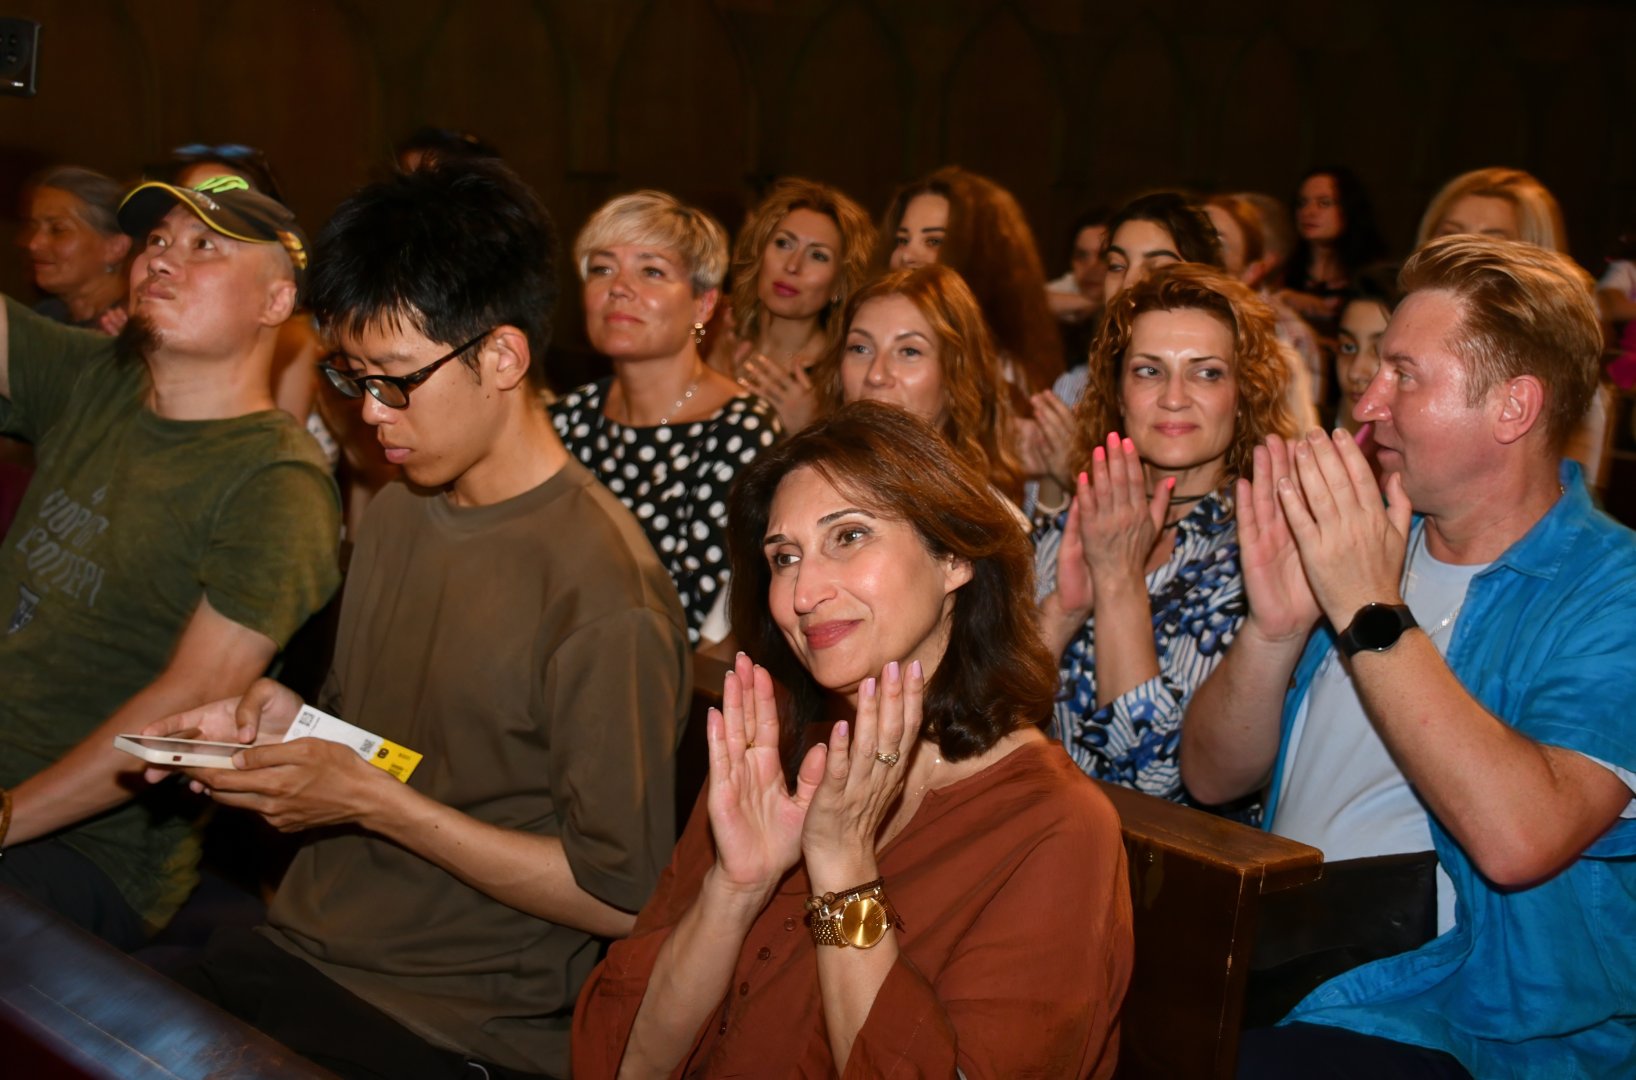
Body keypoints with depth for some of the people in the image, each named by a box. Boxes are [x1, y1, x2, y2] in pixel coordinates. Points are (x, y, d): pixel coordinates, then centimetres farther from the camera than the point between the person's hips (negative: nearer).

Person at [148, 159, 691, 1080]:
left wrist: (374, 801, -18)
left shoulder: (605, 597, -19)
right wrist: (291, 725, 0)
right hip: (295, 950, 7)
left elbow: (622, 896, -17)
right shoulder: (398, 512, 9)